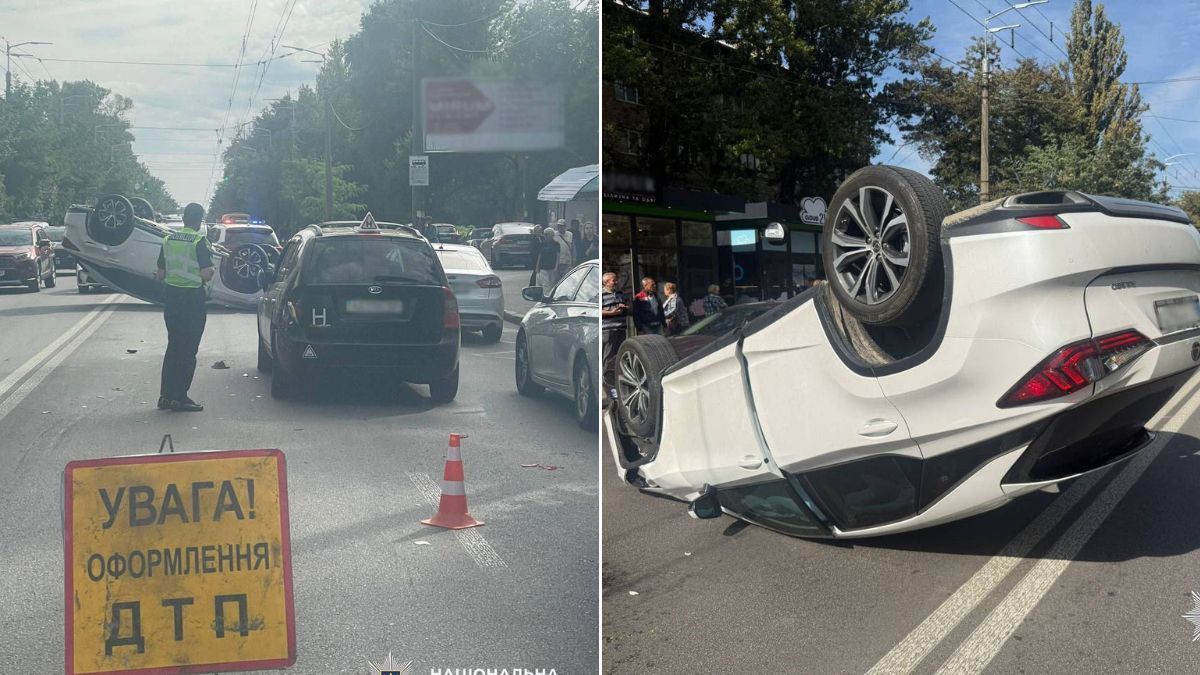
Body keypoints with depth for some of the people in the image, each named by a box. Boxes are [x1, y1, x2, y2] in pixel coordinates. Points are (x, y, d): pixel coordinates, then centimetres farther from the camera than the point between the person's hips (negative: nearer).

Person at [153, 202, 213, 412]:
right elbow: (206, 275, -18)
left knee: (173, 346, 15)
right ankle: (180, 397, 1)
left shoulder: (168, 240, 6)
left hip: (171, 296, 6)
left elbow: (160, 274, 8)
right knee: (188, 351, 0)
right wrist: (209, 272, 3)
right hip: (193, 298, -6)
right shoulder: (200, 241, -13)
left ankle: (165, 395, 17)